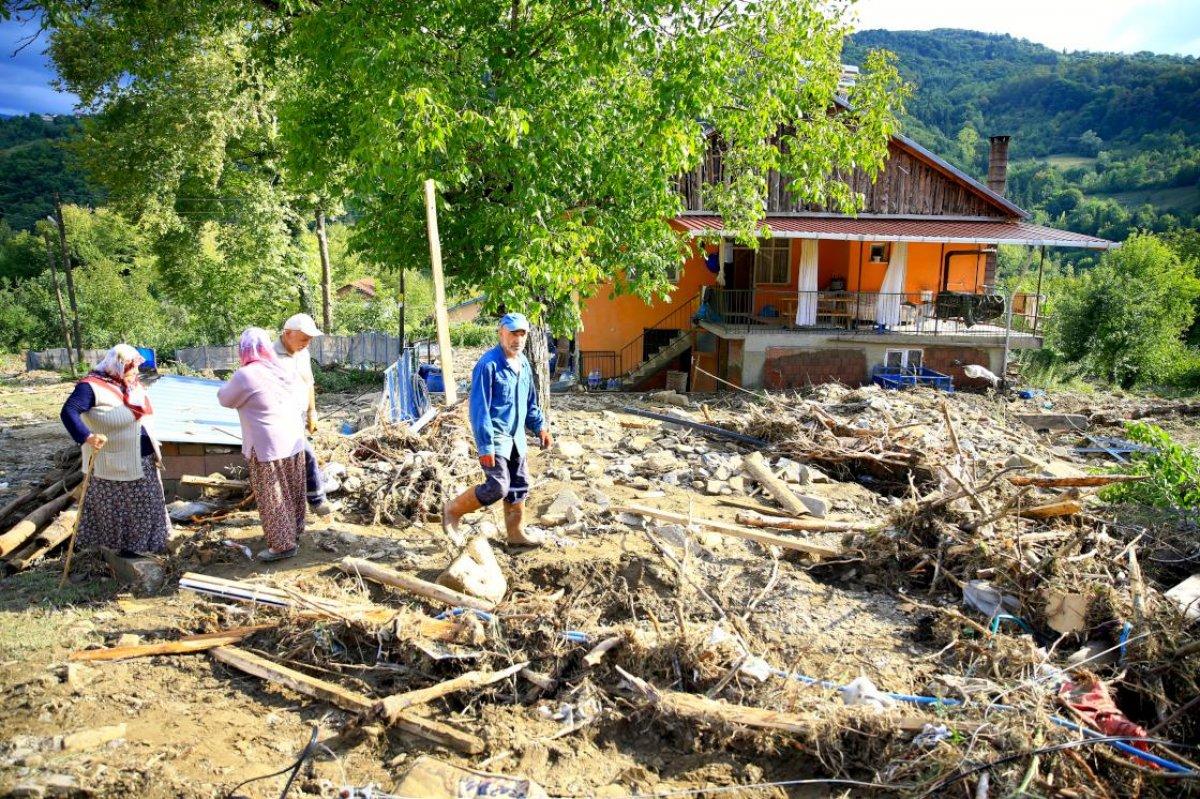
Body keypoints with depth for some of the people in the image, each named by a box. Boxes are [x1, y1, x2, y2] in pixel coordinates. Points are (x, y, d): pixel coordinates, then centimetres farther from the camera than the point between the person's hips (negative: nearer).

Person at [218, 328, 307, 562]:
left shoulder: (245, 376, -16)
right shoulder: (283, 369, 3)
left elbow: (225, 399, 2)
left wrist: (229, 385, 20)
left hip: (268, 447, -7)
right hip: (294, 441, 7)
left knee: (272, 498, 5)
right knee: (291, 492, 19)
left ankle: (283, 544, 13)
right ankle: (294, 532, 33)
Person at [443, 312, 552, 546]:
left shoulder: (524, 363, 8)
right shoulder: (489, 365, -18)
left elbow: (530, 402, 21)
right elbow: (479, 408, -20)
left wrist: (540, 427, 11)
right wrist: (485, 447, -22)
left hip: (516, 437, 8)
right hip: (495, 437, -8)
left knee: (520, 486, 13)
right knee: (498, 487, -13)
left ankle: (516, 532, 28)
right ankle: (453, 510, 8)